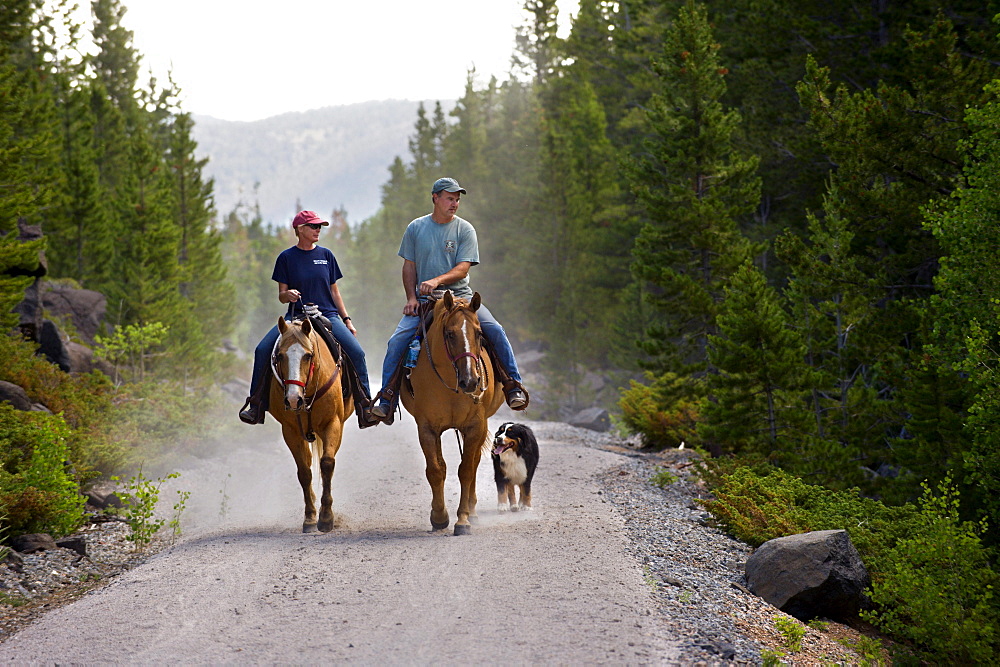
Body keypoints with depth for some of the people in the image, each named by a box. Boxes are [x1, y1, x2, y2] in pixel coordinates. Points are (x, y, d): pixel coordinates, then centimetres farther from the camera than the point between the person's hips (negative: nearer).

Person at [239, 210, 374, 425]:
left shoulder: (326, 255, 10)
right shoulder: (286, 258, 4)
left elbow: (334, 292, 14)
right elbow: (281, 296, 4)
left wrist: (347, 320, 8)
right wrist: (288, 294, -19)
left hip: (327, 315, 1)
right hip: (296, 316, -1)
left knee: (356, 351, -20)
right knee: (263, 350, -20)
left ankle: (364, 404, -5)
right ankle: (256, 403, -8)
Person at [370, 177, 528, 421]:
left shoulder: (465, 230, 2)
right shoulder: (416, 228, 7)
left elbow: (462, 269, -7)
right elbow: (409, 266, 9)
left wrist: (437, 281, -24)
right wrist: (412, 298, -5)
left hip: (460, 295, -1)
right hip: (424, 300, 1)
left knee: (495, 330, -20)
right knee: (397, 341, -17)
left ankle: (514, 385, -9)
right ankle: (386, 398, -7)